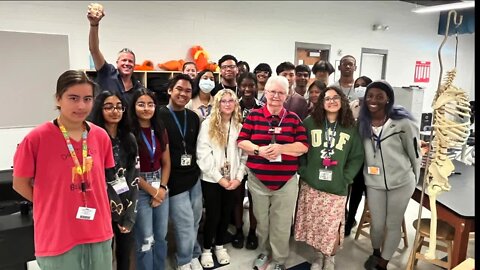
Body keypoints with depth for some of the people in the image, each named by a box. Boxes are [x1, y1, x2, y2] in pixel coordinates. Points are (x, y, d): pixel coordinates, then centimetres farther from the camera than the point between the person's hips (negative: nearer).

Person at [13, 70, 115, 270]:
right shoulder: (37, 137, -13)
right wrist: (55, 206, -2)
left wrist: (93, 206, 2)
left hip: (99, 234, 4)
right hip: (57, 239, -3)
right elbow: (20, 184, -2)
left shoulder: (101, 136, -2)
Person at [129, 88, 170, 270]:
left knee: (161, 236, 14)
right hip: (139, 190, -5)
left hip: (161, 188, 5)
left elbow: (166, 163, 9)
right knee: (146, 240, 3)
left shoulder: (160, 130, 7)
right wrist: (152, 191, -8)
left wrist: (162, 188, -4)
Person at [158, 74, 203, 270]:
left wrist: (197, 167, 10)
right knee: (185, 224, 1)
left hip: (193, 177, 6)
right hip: (174, 180, -6)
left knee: (194, 221, 16)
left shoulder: (193, 117, 8)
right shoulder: (159, 116, -11)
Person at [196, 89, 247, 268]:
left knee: (226, 214, 11)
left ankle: (220, 246, 33)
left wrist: (238, 177, -7)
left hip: (232, 180, 3)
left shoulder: (239, 126, 6)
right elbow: (203, 155, -12)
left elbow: (244, 154, 4)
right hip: (211, 179, -3)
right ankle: (206, 249, 24)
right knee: (213, 215, 3)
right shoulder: (207, 125, -6)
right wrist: (219, 178, -13)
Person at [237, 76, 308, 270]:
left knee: (282, 224, 8)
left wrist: (281, 148, -19)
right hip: (258, 179, 1)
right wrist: (259, 150, -20)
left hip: (286, 181, 0)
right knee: (261, 221, 17)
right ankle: (264, 252, 40)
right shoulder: (254, 115, 1)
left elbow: (304, 146, -4)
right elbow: (241, 141, -2)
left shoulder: (293, 118, 2)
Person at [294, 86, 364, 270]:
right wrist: (303, 171, -5)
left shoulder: (351, 128, 3)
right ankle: (318, 255, 33)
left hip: (337, 188, 0)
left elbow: (357, 157, 3)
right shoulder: (310, 123, 1)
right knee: (312, 224, 8)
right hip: (310, 184, 1)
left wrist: (345, 178, -5)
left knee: (332, 226, 3)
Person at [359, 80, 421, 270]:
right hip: (374, 183, 2)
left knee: (393, 225, 12)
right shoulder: (362, 123, -4)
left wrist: (414, 180, 4)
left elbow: (415, 154, -4)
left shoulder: (403, 122, -14)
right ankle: (375, 253, 44)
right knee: (377, 224, 13)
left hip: (401, 183, -2)